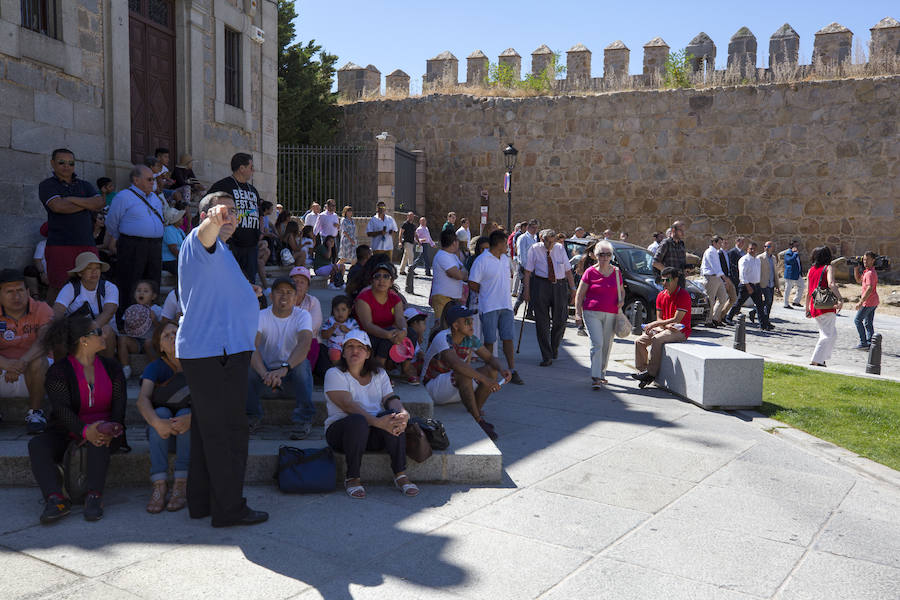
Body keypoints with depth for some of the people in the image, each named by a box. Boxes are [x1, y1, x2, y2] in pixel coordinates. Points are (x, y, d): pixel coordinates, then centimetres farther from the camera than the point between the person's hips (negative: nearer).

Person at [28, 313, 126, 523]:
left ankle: (94, 496, -38)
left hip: (102, 429, 1)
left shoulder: (112, 368, 10)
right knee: (37, 445, -28)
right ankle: (55, 499, -42)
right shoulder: (57, 371, -2)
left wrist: (113, 427, -21)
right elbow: (62, 409, -15)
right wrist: (85, 431, -32)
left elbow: (119, 402, 1)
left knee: (100, 439, -34)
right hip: (67, 433, 0)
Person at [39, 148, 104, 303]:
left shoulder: (84, 185, 19)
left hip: (87, 243, 4)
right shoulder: (47, 185, 7)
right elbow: (58, 206, -12)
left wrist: (72, 199, -7)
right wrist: (87, 205, 0)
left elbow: (100, 203, 1)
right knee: (57, 287, -7)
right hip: (59, 244, -4)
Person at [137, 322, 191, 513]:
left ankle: (181, 485, -31)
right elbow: (142, 400, -25)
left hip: (194, 433, -1)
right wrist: (156, 422, -45)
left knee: (185, 413, -30)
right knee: (161, 412, -28)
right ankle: (159, 484, -33)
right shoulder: (156, 367, -8)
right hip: (162, 437, 1)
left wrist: (190, 418, -43)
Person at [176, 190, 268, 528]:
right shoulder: (200, 241, -7)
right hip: (217, 352, -11)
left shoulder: (219, 251, 26)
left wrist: (243, 295, 33)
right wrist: (213, 221, -54)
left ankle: (201, 503, 24)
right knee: (229, 432, -5)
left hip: (205, 351, 11)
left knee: (208, 430, 15)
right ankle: (229, 509, 3)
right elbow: (206, 234, -35)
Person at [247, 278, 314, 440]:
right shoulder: (261, 316, -12)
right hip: (267, 367, 1)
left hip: (292, 368, -1)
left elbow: (305, 343, -33)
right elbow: (252, 346, -30)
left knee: (303, 364, -33)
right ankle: (251, 416, -8)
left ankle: (303, 419, -21)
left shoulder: (302, 315, -13)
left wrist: (284, 368, -51)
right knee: (250, 364, -30)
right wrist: (265, 374, -49)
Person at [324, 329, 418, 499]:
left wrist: (403, 414, -28)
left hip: (374, 435, 4)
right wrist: (377, 422, -33)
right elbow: (348, 405, -18)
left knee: (393, 416, -27)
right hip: (341, 430, -4)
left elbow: (391, 399, -2)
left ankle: (400, 475, -24)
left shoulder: (379, 374, 14)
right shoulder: (334, 374, -3)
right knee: (358, 420, -37)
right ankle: (352, 478, -22)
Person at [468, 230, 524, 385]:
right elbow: (472, 285, -10)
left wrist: (507, 291, 14)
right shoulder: (481, 260, -10)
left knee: (508, 339, 4)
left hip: (506, 305, 6)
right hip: (489, 307, -6)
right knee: (489, 341, 1)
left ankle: (512, 372, 8)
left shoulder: (505, 259, 12)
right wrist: (486, 294, 2)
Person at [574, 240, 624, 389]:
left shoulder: (616, 272, 11)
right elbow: (579, 294, 3)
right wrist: (578, 313, -6)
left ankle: (602, 374, 26)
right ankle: (595, 378, -13)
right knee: (597, 343, -14)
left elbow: (622, 291, 25)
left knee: (607, 346, 9)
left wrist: (621, 301, 3)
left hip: (611, 314, 4)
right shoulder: (590, 272, 1)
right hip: (592, 313, -3)